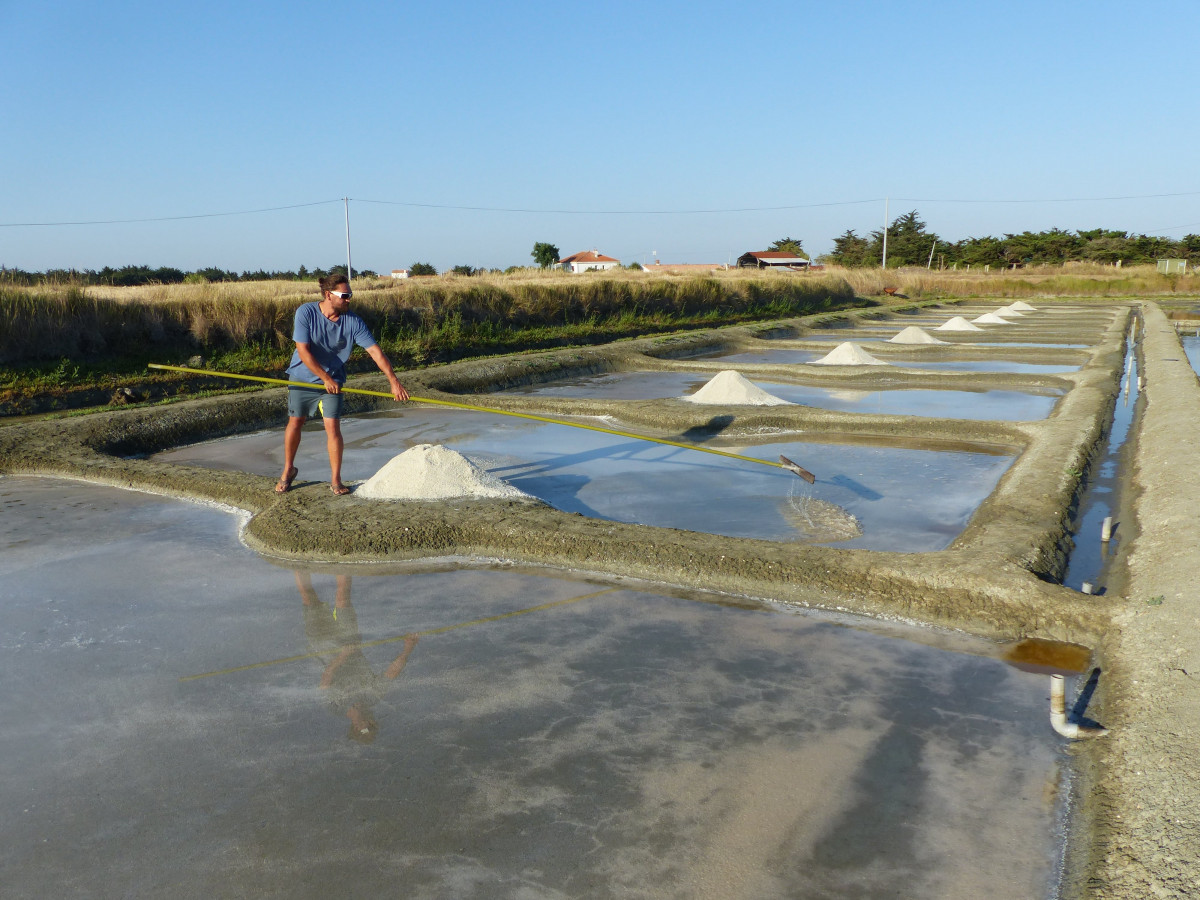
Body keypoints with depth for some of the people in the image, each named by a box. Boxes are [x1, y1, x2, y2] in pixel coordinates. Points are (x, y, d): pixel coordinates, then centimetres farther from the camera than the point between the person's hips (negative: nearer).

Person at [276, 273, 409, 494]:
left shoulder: (353, 322, -14)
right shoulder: (305, 313, -18)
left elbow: (375, 351, -16)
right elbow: (303, 352, -20)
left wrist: (393, 381, -23)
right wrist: (325, 378, -21)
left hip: (333, 381, 0)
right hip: (302, 377, 0)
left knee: (333, 427, -8)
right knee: (295, 423, 9)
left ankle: (335, 480, 4)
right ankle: (288, 470, 30)